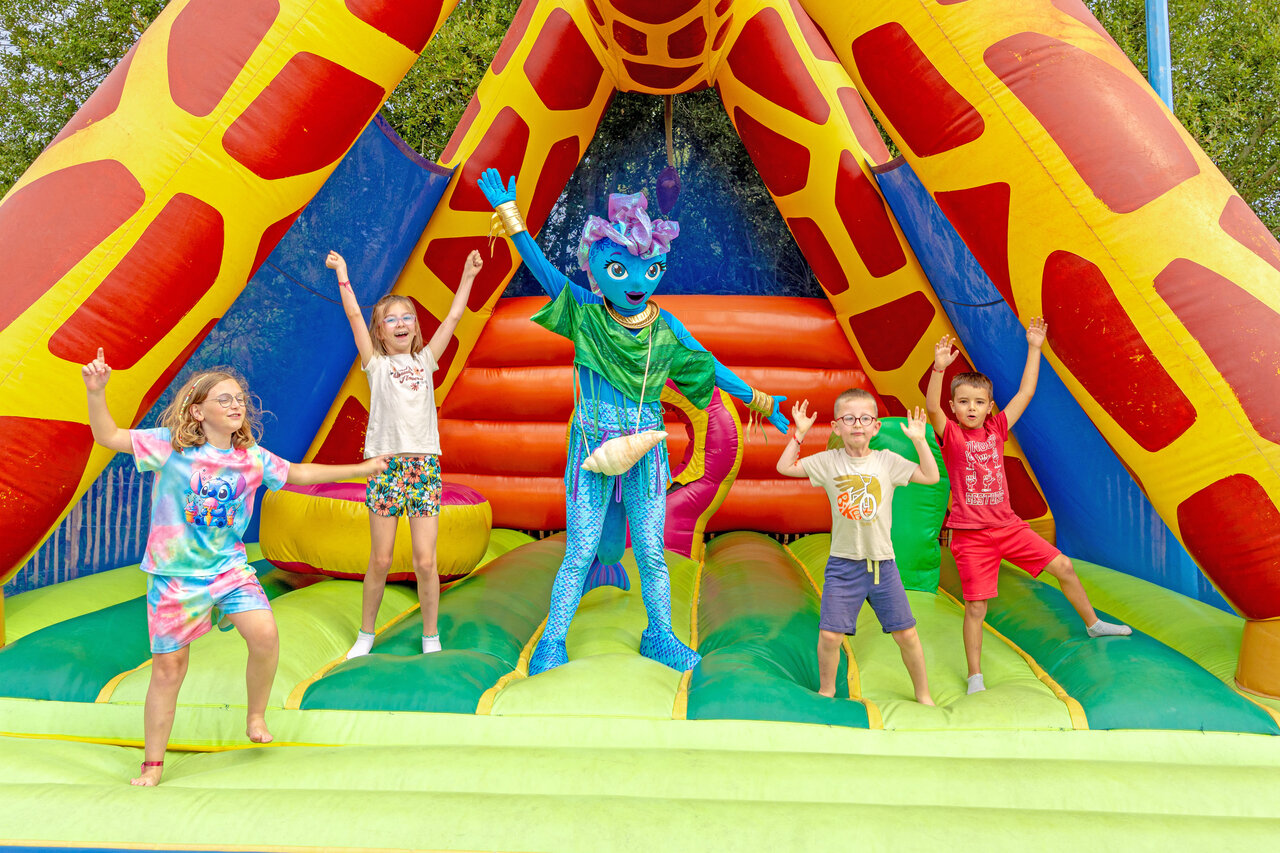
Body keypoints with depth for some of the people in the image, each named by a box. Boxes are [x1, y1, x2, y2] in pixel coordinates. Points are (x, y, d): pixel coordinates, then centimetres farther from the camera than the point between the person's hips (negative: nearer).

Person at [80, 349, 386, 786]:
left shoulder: (252, 456, 1)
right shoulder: (170, 444, -9)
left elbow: (298, 474, 14)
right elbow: (109, 437, -11)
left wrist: (361, 469, 17)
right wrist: (96, 392, -28)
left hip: (229, 566, 3)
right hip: (175, 574, -2)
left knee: (264, 634, -20)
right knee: (168, 667, 5)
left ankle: (256, 717, 9)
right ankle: (153, 764, 26)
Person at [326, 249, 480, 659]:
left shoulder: (425, 360, 13)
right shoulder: (376, 364, 8)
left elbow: (453, 317, 9)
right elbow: (354, 317, 1)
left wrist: (468, 276, 7)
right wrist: (342, 275, -2)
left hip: (425, 464, 1)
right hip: (385, 464, -1)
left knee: (425, 561, -1)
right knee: (380, 560, 4)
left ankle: (431, 638, 15)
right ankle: (366, 633, 24)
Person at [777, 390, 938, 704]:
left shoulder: (887, 460, 0)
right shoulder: (829, 461, -1)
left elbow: (931, 477, 1)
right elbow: (784, 467, 2)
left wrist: (919, 440, -8)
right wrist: (800, 433, -4)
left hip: (882, 563, 1)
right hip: (843, 563, -1)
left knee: (906, 634, 6)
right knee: (829, 634, -3)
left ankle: (923, 694, 27)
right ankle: (826, 691, 22)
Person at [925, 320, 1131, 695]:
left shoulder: (996, 429, 5)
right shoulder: (950, 434, -7)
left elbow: (1026, 392, 7)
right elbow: (931, 408, -28)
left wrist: (1034, 347, 5)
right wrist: (939, 368, -41)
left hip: (1008, 526, 5)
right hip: (971, 534, -5)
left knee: (1063, 566, 13)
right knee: (976, 607, -3)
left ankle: (1093, 624, 40)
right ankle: (975, 677, 12)